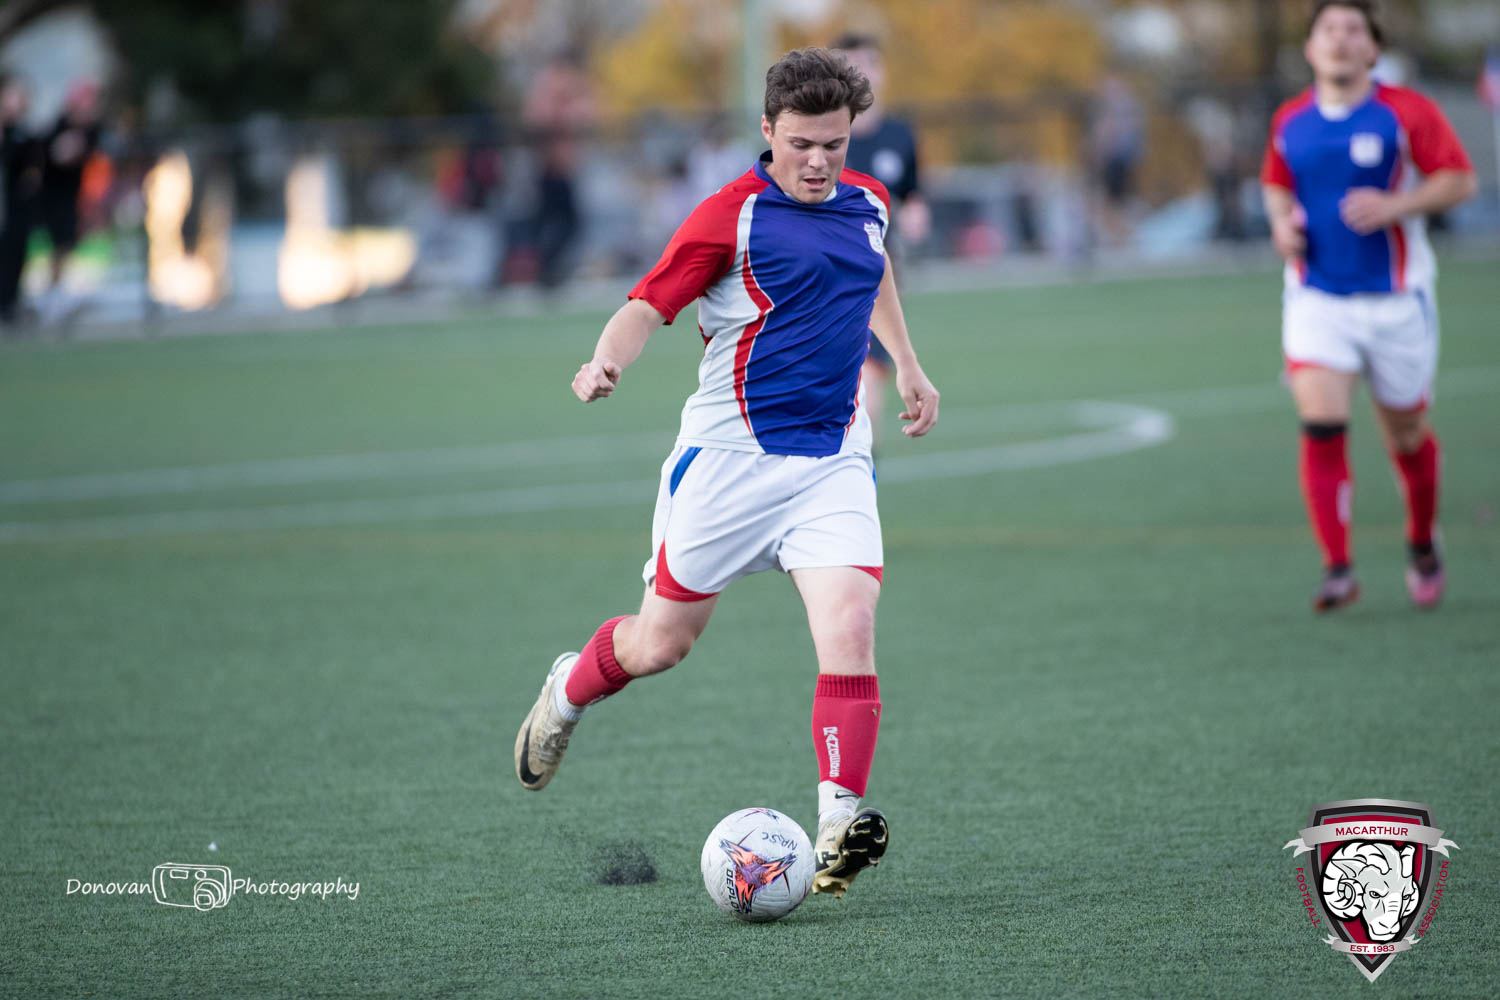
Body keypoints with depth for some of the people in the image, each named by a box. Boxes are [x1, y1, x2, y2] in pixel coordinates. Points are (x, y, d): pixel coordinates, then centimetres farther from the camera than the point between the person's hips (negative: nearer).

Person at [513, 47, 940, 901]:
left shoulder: (867, 203, 9)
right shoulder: (732, 215, -11)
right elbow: (650, 303, -15)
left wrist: (907, 363, 35)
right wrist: (607, 363, -34)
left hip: (833, 462, 4)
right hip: (730, 455, -4)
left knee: (849, 632, -17)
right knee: (662, 644, 6)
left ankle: (839, 828, -22)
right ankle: (568, 693, 39)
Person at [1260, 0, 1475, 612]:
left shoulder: (1406, 113, -7)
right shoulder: (1290, 122, 4)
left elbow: (1459, 180, -7)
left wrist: (1394, 206, -22)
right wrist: (1282, 222, 0)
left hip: (1395, 299, -1)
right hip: (1317, 299, 1)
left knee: (1406, 435, 11)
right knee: (1321, 427, -17)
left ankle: (1423, 547, 37)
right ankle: (1337, 568, -16)